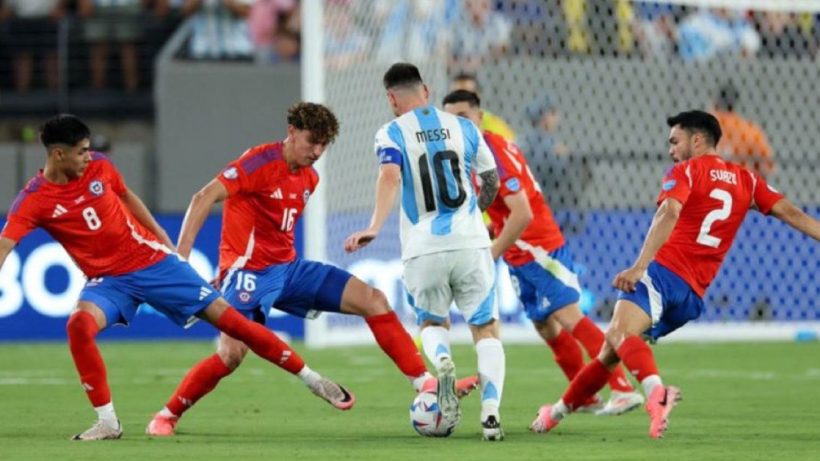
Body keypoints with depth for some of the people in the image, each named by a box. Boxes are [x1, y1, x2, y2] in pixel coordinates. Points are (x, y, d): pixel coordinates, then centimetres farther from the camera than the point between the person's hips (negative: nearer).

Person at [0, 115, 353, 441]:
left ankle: (310, 378, 10)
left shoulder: (98, 166, -5)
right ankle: (107, 422, -21)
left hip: (152, 260, 2)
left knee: (226, 316, -1)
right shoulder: (33, 201, -14)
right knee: (79, 324, -32)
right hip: (108, 279, -2)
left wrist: (164, 240, 18)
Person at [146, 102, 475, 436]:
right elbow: (205, 198, -19)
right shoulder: (262, 161, -14)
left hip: (288, 268, 8)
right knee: (230, 355, -22)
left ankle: (426, 382, -3)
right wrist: (181, 255, -26)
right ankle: (167, 416, -1)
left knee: (373, 300, -3)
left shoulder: (310, 179, 11)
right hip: (249, 274, -8)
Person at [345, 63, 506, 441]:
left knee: (432, 323, 22)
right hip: (470, 242, 1)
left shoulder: (392, 134, 1)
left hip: (423, 250, -1)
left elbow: (390, 176, -19)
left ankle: (442, 361, -12)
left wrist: (374, 227, -29)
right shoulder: (463, 128, 9)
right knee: (486, 329, 9)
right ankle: (491, 413, -9)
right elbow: (491, 182, 18)